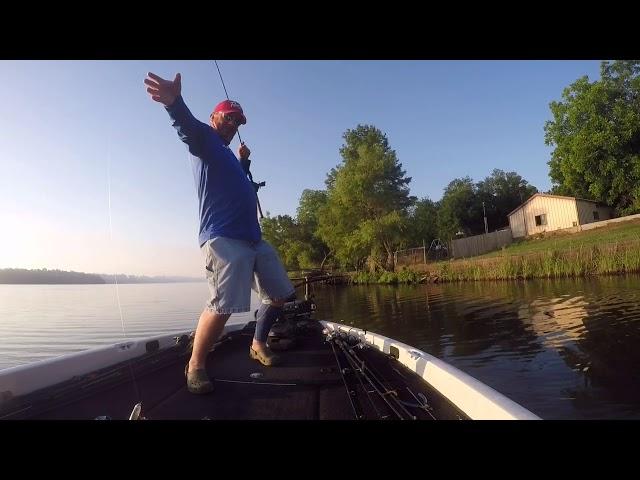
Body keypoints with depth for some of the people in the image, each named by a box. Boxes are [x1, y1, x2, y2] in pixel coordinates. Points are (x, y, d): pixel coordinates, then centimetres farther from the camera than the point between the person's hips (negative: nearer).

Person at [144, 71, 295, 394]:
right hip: (223, 238, -9)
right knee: (222, 306, -22)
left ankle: (258, 345, 30)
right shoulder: (205, 139, 4)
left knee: (280, 295, 14)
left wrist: (243, 162, 34)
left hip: (254, 239, 10)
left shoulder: (226, 155, 29)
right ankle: (195, 366, -1)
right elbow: (188, 127, -22)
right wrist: (174, 102, -42)